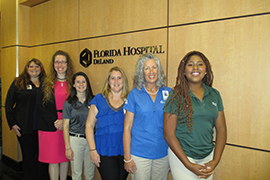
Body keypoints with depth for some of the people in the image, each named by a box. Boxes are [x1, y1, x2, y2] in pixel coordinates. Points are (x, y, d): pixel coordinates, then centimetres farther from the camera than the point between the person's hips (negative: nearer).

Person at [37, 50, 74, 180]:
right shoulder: (46, 83, 5)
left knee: (65, 158, 10)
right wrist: (54, 122, -10)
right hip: (49, 126, 0)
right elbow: (40, 105, 1)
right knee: (53, 159, 6)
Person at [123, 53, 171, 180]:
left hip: (163, 154, 2)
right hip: (139, 154, -2)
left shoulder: (168, 93, 1)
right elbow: (127, 128, -3)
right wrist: (127, 158, -5)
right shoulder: (135, 94, -4)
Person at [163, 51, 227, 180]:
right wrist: (189, 165, -14)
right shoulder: (177, 95, -11)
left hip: (208, 156, 4)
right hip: (181, 156, -4)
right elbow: (168, 134, -13)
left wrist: (215, 161, -3)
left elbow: (221, 129, 5)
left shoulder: (214, 95, 2)